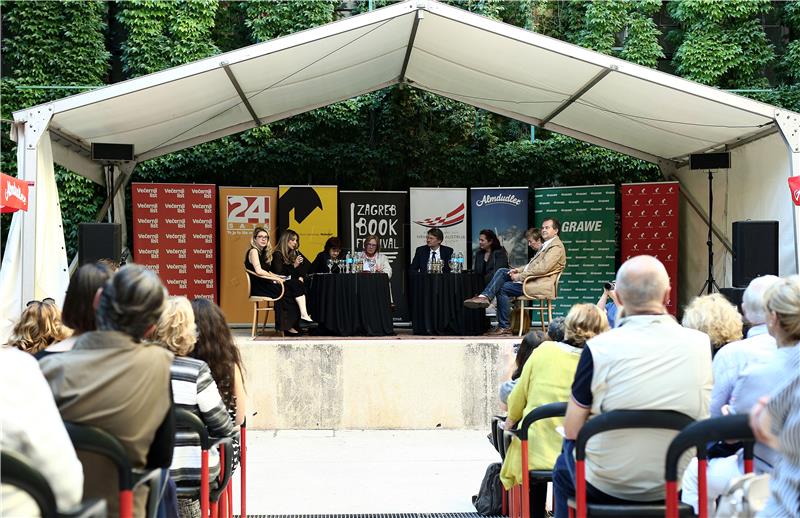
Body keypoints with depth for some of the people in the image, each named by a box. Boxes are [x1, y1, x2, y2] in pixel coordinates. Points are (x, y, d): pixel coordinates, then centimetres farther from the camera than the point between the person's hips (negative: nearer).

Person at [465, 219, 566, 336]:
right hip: (531, 278, 10)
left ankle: (504, 327, -5)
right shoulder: (546, 245, 21)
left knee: (502, 289, -13)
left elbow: (543, 268, -22)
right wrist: (519, 270, 5)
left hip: (539, 285, -10)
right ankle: (485, 297, -12)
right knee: (502, 271, 0)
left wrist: (520, 276, -18)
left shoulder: (556, 246, -12)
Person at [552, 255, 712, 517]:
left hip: (606, 488, -3)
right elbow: (704, 421, 4)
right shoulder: (700, 344, -11)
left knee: (563, 468, 30)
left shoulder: (599, 348, -19)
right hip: (677, 486, 3)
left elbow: (572, 430, -11)